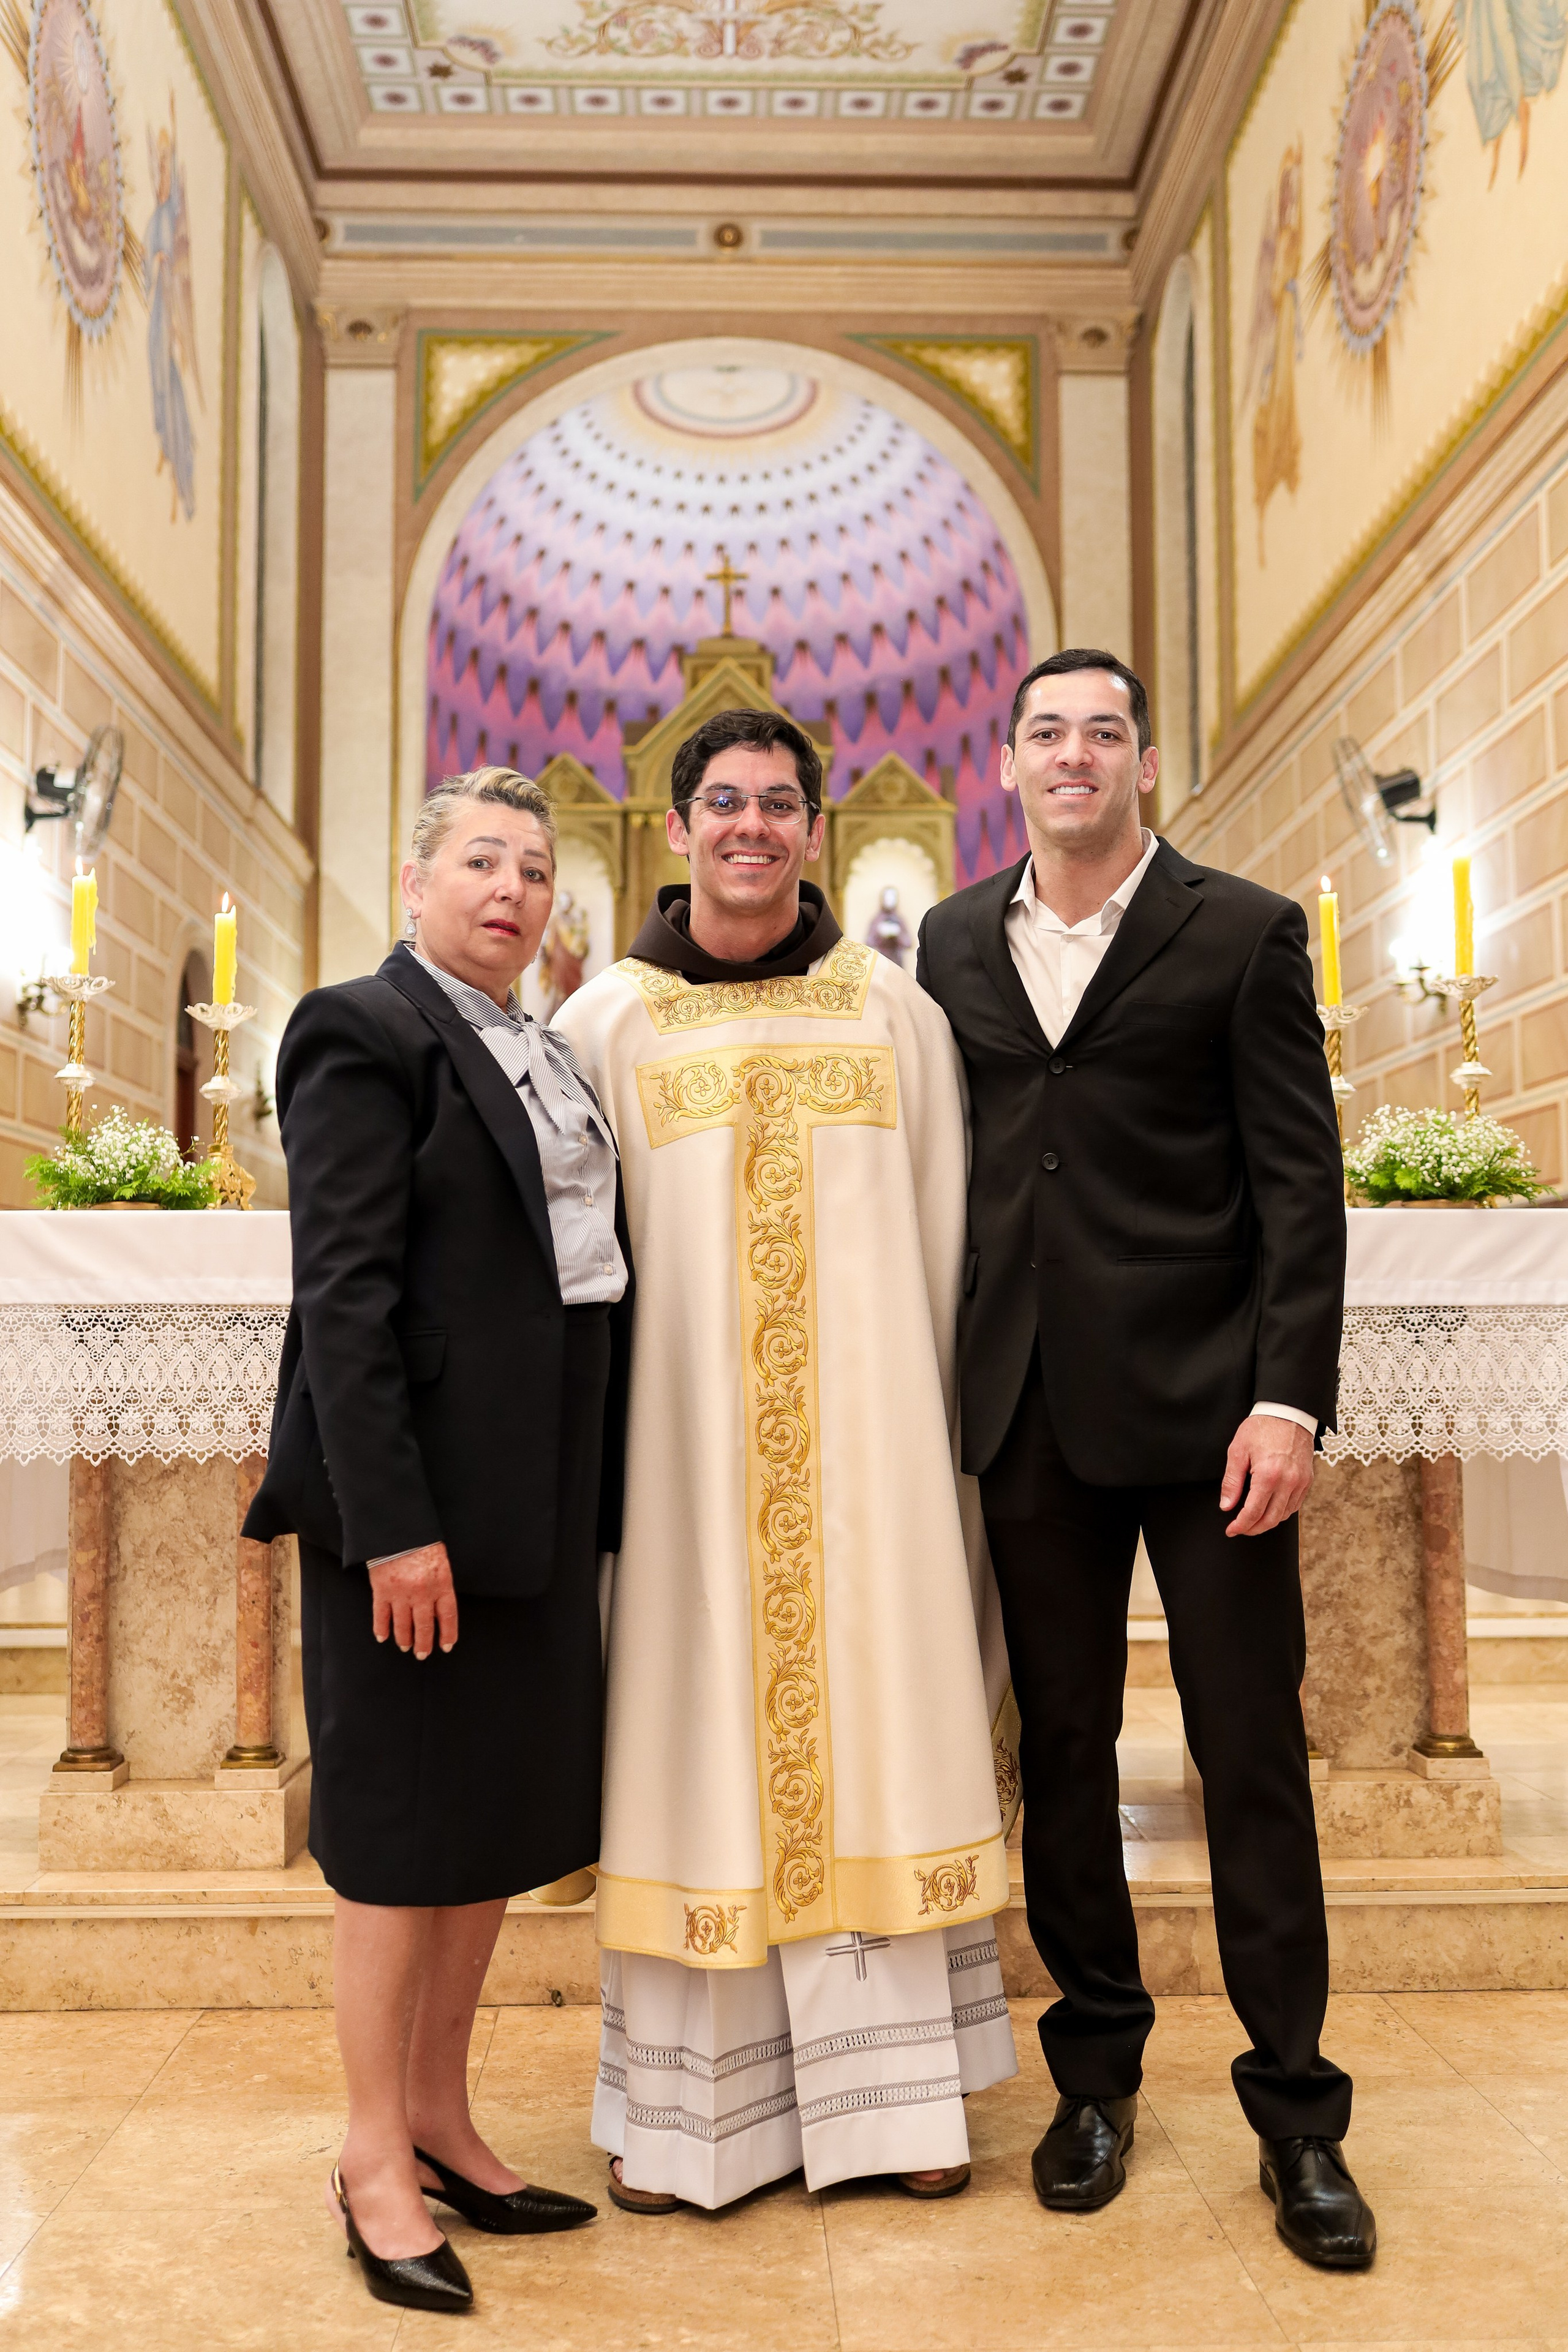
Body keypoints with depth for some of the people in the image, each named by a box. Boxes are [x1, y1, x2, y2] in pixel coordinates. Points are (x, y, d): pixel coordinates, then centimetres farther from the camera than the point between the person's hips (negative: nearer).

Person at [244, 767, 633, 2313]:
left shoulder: (539, 1051, 15)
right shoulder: (365, 1033, -9)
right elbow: (343, 1297, -16)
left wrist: (592, 1494, 10)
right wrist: (392, 1522, -21)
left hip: (544, 1490, 8)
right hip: (422, 1487, -8)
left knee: (504, 1809, 15)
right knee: (404, 1822, 4)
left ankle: (439, 2116, 31)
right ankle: (375, 2162, 20)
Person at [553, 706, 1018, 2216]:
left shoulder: (894, 1015, 8)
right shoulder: (607, 1024, 5)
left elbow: (945, 1238, 9)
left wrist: (936, 1422, 6)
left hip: (865, 1444, 1)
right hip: (686, 1442, -1)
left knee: (869, 1728, 6)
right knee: (699, 1745, 4)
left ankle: (886, 2087, 19)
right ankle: (680, 2107, 16)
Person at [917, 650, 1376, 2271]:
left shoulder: (1243, 934, 0)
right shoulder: (953, 943, 11)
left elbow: (1301, 1182, -4)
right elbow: (939, 1165, 13)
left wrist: (1289, 1401, -13)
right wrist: (946, 1384, 8)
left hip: (1201, 1404, -3)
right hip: (1030, 1411, 4)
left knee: (1252, 1756, 4)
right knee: (1060, 1749, 12)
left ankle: (1295, 2112, 19)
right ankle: (1097, 2069, 29)